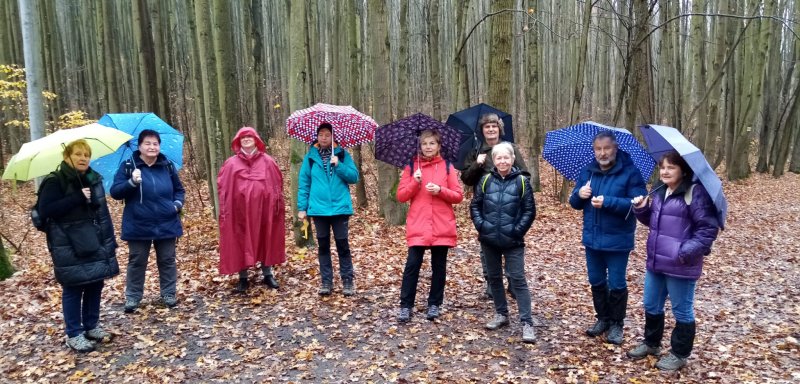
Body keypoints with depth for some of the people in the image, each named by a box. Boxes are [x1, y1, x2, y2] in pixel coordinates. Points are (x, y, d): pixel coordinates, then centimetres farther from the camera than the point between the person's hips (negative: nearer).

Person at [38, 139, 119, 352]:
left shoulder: (94, 179, 9)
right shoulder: (55, 181, -9)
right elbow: (45, 210, -19)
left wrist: (110, 241, 10)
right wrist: (78, 197, -24)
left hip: (95, 243, 6)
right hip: (70, 248, -6)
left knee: (95, 286, 12)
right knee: (73, 290, 3)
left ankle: (92, 326, 28)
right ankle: (74, 334, 15)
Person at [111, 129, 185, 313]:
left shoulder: (167, 166, 4)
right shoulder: (128, 166, -3)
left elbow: (179, 189, 14)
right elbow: (115, 192, -8)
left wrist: (178, 204, -5)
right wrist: (132, 182, -24)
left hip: (166, 225, 2)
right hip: (138, 226, -2)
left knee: (167, 261, 9)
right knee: (136, 262, 8)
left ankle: (169, 294, 21)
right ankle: (133, 296, 20)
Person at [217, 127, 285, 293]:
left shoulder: (267, 161, 3)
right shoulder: (231, 163, 2)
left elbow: (277, 183, 6)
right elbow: (223, 186, 4)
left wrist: (277, 204, 2)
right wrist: (225, 209, -2)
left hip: (263, 208, 0)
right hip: (240, 210, 0)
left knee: (265, 240, 9)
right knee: (241, 242, 5)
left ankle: (268, 274, 23)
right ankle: (243, 278, 16)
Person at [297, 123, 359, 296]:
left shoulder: (342, 154, 3)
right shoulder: (310, 157, 6)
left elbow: (354, 177, -4)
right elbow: (303, 183, 5)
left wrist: (338, 165, -16)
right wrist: (302, 207, 0)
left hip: (340, 208, -2)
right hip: (318, 209, 2)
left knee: (342, 245, 1)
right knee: (323, 246, 9)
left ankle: (348, 281, 10)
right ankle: (326, 281, 18)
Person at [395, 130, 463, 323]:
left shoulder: (447, 167, 6)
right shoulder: (411, 166, 6)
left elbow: (459, 196, 2)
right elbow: (401, 196, 2)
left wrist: (440, 190, -14)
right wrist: (415, 182, -13)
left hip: (442, 227, 1)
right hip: (417, 226, -1)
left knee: (439, 266, 9)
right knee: (412, 265, -4)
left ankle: (434, 304, 22)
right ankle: (406, 306, 6)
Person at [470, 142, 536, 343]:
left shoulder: (522, 181, -4)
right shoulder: (486, 180, 3)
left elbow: (530, 211, -3)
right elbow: (475, 205, 8)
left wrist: (518, 230, -12)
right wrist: (480, 224, -6)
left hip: (512, 242, -3)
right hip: (489, 240, 4)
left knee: (517, 280, -4)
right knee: (494, 278, 14)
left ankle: (527, 323, 1)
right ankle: (501, 314, 29)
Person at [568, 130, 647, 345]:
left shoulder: (630, 172, -13)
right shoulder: (587, 171, 3)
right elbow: (575, 204, 7)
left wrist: (608, 202, -28)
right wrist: (579, 194, -16)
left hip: (617, 240, -5)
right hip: (592, 238, 5)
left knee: (616, 284, 6)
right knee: (596, 282, 16)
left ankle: (617, 324, 23)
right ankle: (603, 318, 33)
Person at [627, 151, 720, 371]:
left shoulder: (695, 192, -15)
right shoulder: (660, 192, 10)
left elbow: (708, 228, -17)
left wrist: (686, 252, -24)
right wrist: (641, 209, 2)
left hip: (681, 266, -8)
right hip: (656, 262, 8)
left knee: (682, 311, 10)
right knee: (651, 306, 19)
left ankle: (680, 354, 26)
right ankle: (651, 343, 38)